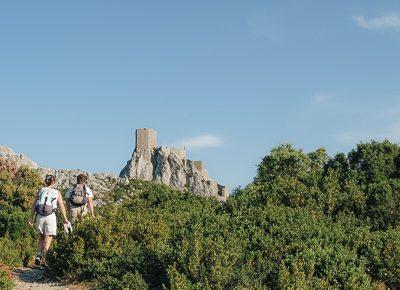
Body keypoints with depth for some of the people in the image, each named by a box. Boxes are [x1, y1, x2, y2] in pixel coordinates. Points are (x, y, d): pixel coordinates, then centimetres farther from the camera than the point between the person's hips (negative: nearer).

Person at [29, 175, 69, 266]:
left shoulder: (41, 190, 7)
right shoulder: (57, 193, 4)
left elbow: (35, 205, 2)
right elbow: (62, 207, 3)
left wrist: (32, 217, 3)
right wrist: (65, 219, 13)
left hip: (39, 216, 2)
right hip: (50, 216, -2)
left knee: (41, 237, 20)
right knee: (48, 239, 3)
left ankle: (38, 255, 5)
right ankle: (43, 258, -13)